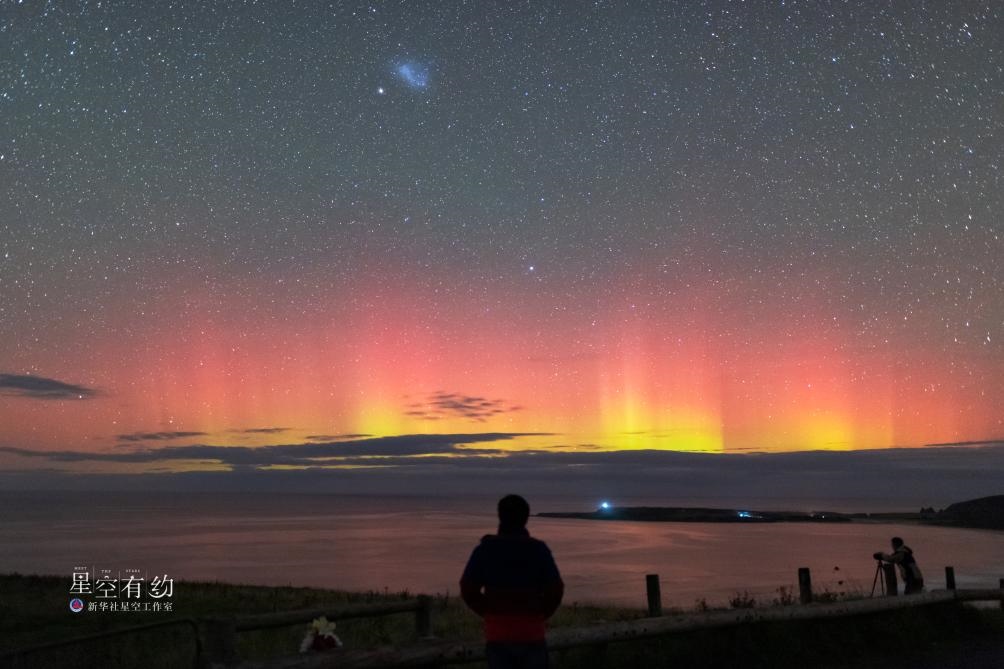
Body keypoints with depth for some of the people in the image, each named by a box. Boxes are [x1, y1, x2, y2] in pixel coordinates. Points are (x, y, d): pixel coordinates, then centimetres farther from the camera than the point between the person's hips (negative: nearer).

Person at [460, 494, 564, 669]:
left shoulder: (485, 549, -2)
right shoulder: (538, 549, -5)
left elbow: (468, 590, -3)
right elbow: (555, 590, -7)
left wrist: (488, 613, 10)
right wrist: (540, 615, 9)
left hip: (497, 634, 1)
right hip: (531, 634, -1)